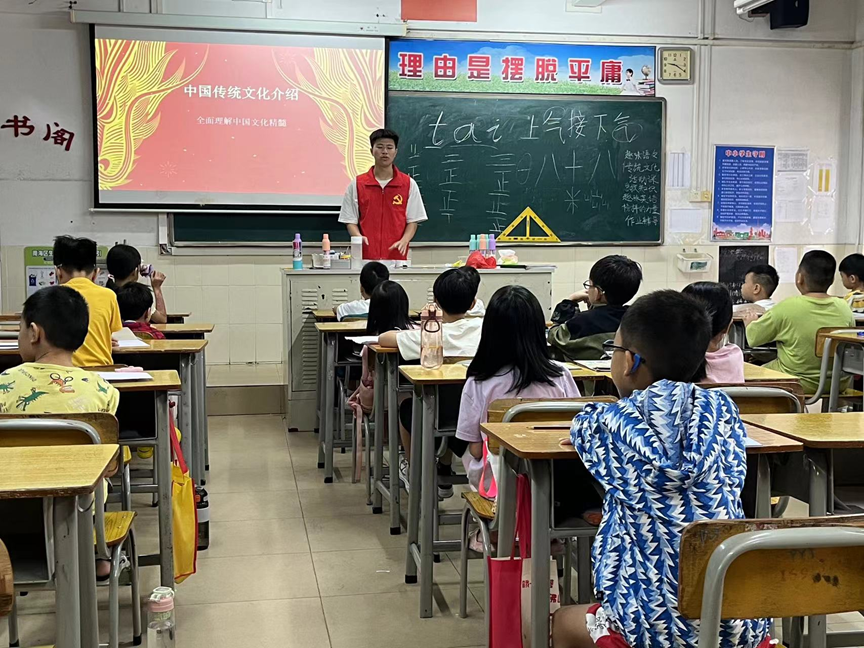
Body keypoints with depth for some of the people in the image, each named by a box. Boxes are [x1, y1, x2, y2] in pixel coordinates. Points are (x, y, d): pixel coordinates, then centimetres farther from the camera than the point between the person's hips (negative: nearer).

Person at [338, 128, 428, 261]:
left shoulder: (409, 184, 5)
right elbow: (350, 221, 7)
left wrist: (404, 240, -12)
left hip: (396, 256, 0)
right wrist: (358, 237, -13)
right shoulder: (357, 185, 6)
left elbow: (413, 221, 5)